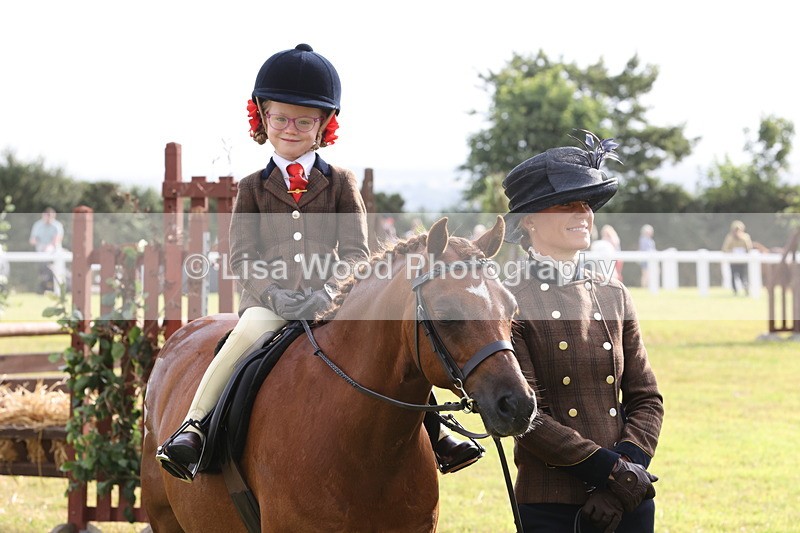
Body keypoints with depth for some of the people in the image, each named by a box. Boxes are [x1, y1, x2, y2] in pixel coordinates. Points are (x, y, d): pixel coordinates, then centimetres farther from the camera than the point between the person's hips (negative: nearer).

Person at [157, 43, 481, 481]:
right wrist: (274, 294, -16)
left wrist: (331, 291, -18)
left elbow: (356, 252, 2)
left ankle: (431, 430, -5)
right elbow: (242, 257, 3)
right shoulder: (252, 188, 12)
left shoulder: (341, 183, 11)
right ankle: (193, 427, -29)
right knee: (247, 333, -33)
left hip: (330, 301, 1)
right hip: (269, 301, -1)